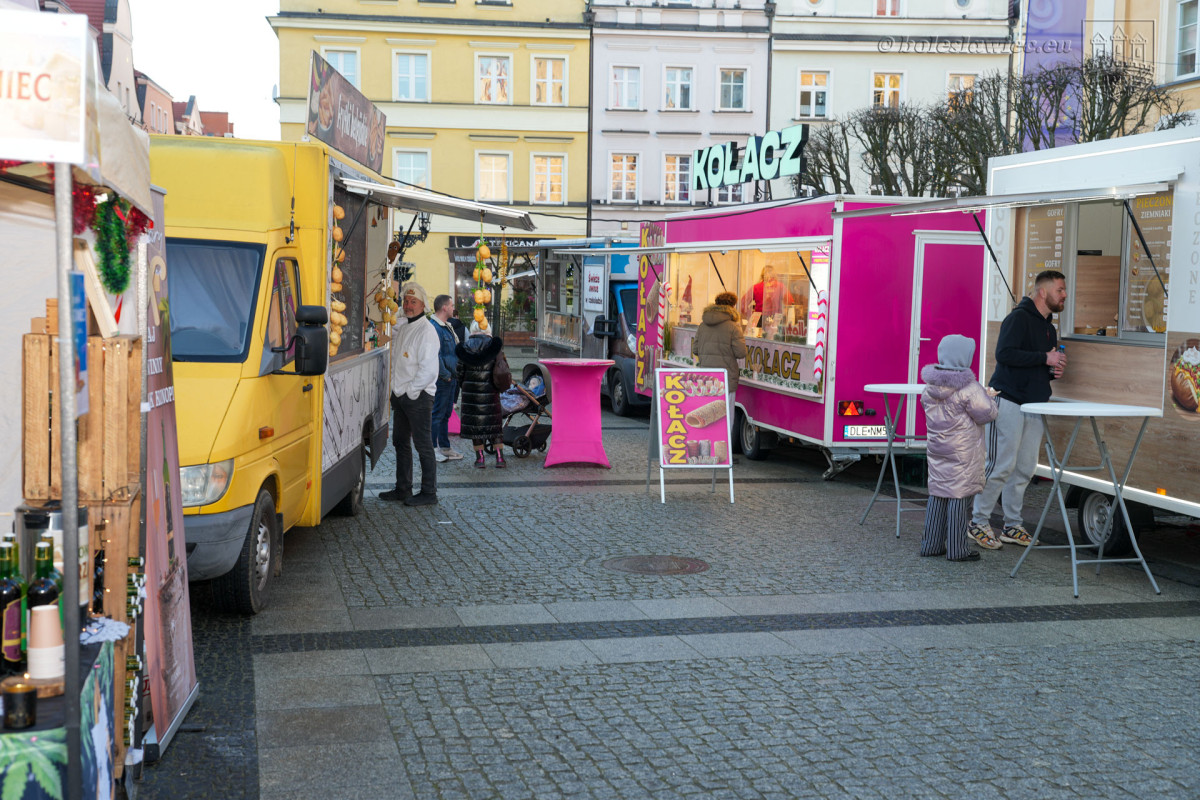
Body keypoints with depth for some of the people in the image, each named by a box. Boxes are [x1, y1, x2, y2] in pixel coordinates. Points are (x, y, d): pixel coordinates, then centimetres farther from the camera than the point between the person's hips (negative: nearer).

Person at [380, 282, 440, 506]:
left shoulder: (426, 331, -13)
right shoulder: (401, 326, 11)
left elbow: (429, 371, -18)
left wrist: (410, 391, -14)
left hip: (419, 395, -9)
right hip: (401, 395, 9)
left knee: (423, 445, -4)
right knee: (400, 442, 14)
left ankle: (429, 493, 2)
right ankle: (403, 489, 24)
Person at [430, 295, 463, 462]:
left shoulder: (447, 326, 16)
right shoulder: (434, 327, -17)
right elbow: (435, 355, -22)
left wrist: (455, 374, 16)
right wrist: (446, 375, -17)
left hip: (450, 378, 10)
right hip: (441, 379, -10)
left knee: (445, 414, 15)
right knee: (437, 414, -4)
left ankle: (444, 447, 22)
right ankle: (432, 448, 1)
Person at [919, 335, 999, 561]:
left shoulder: (930, 386, 4)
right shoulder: (969, 388, -17)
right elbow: (986, 413, -15)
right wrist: (989, 398, 7)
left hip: (936, 449, 7)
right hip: (962, 453, -7)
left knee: (937, 495, 13)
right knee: (959, 496, -1)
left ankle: (931, 544, 19)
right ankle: (957, 549, 3)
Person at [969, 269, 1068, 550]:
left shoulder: (1049, 328, 21)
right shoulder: (1018, 318, -7)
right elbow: (1004, 354, -20)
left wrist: (1054, 370, 8)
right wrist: (1045, 359, -17)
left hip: (1034, 405, 8)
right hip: (1008, 401, -8)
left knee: (1025, 468, 7)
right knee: (1001, 466, -9)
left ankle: (1012, 526, 15)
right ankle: (978, 523, 1)